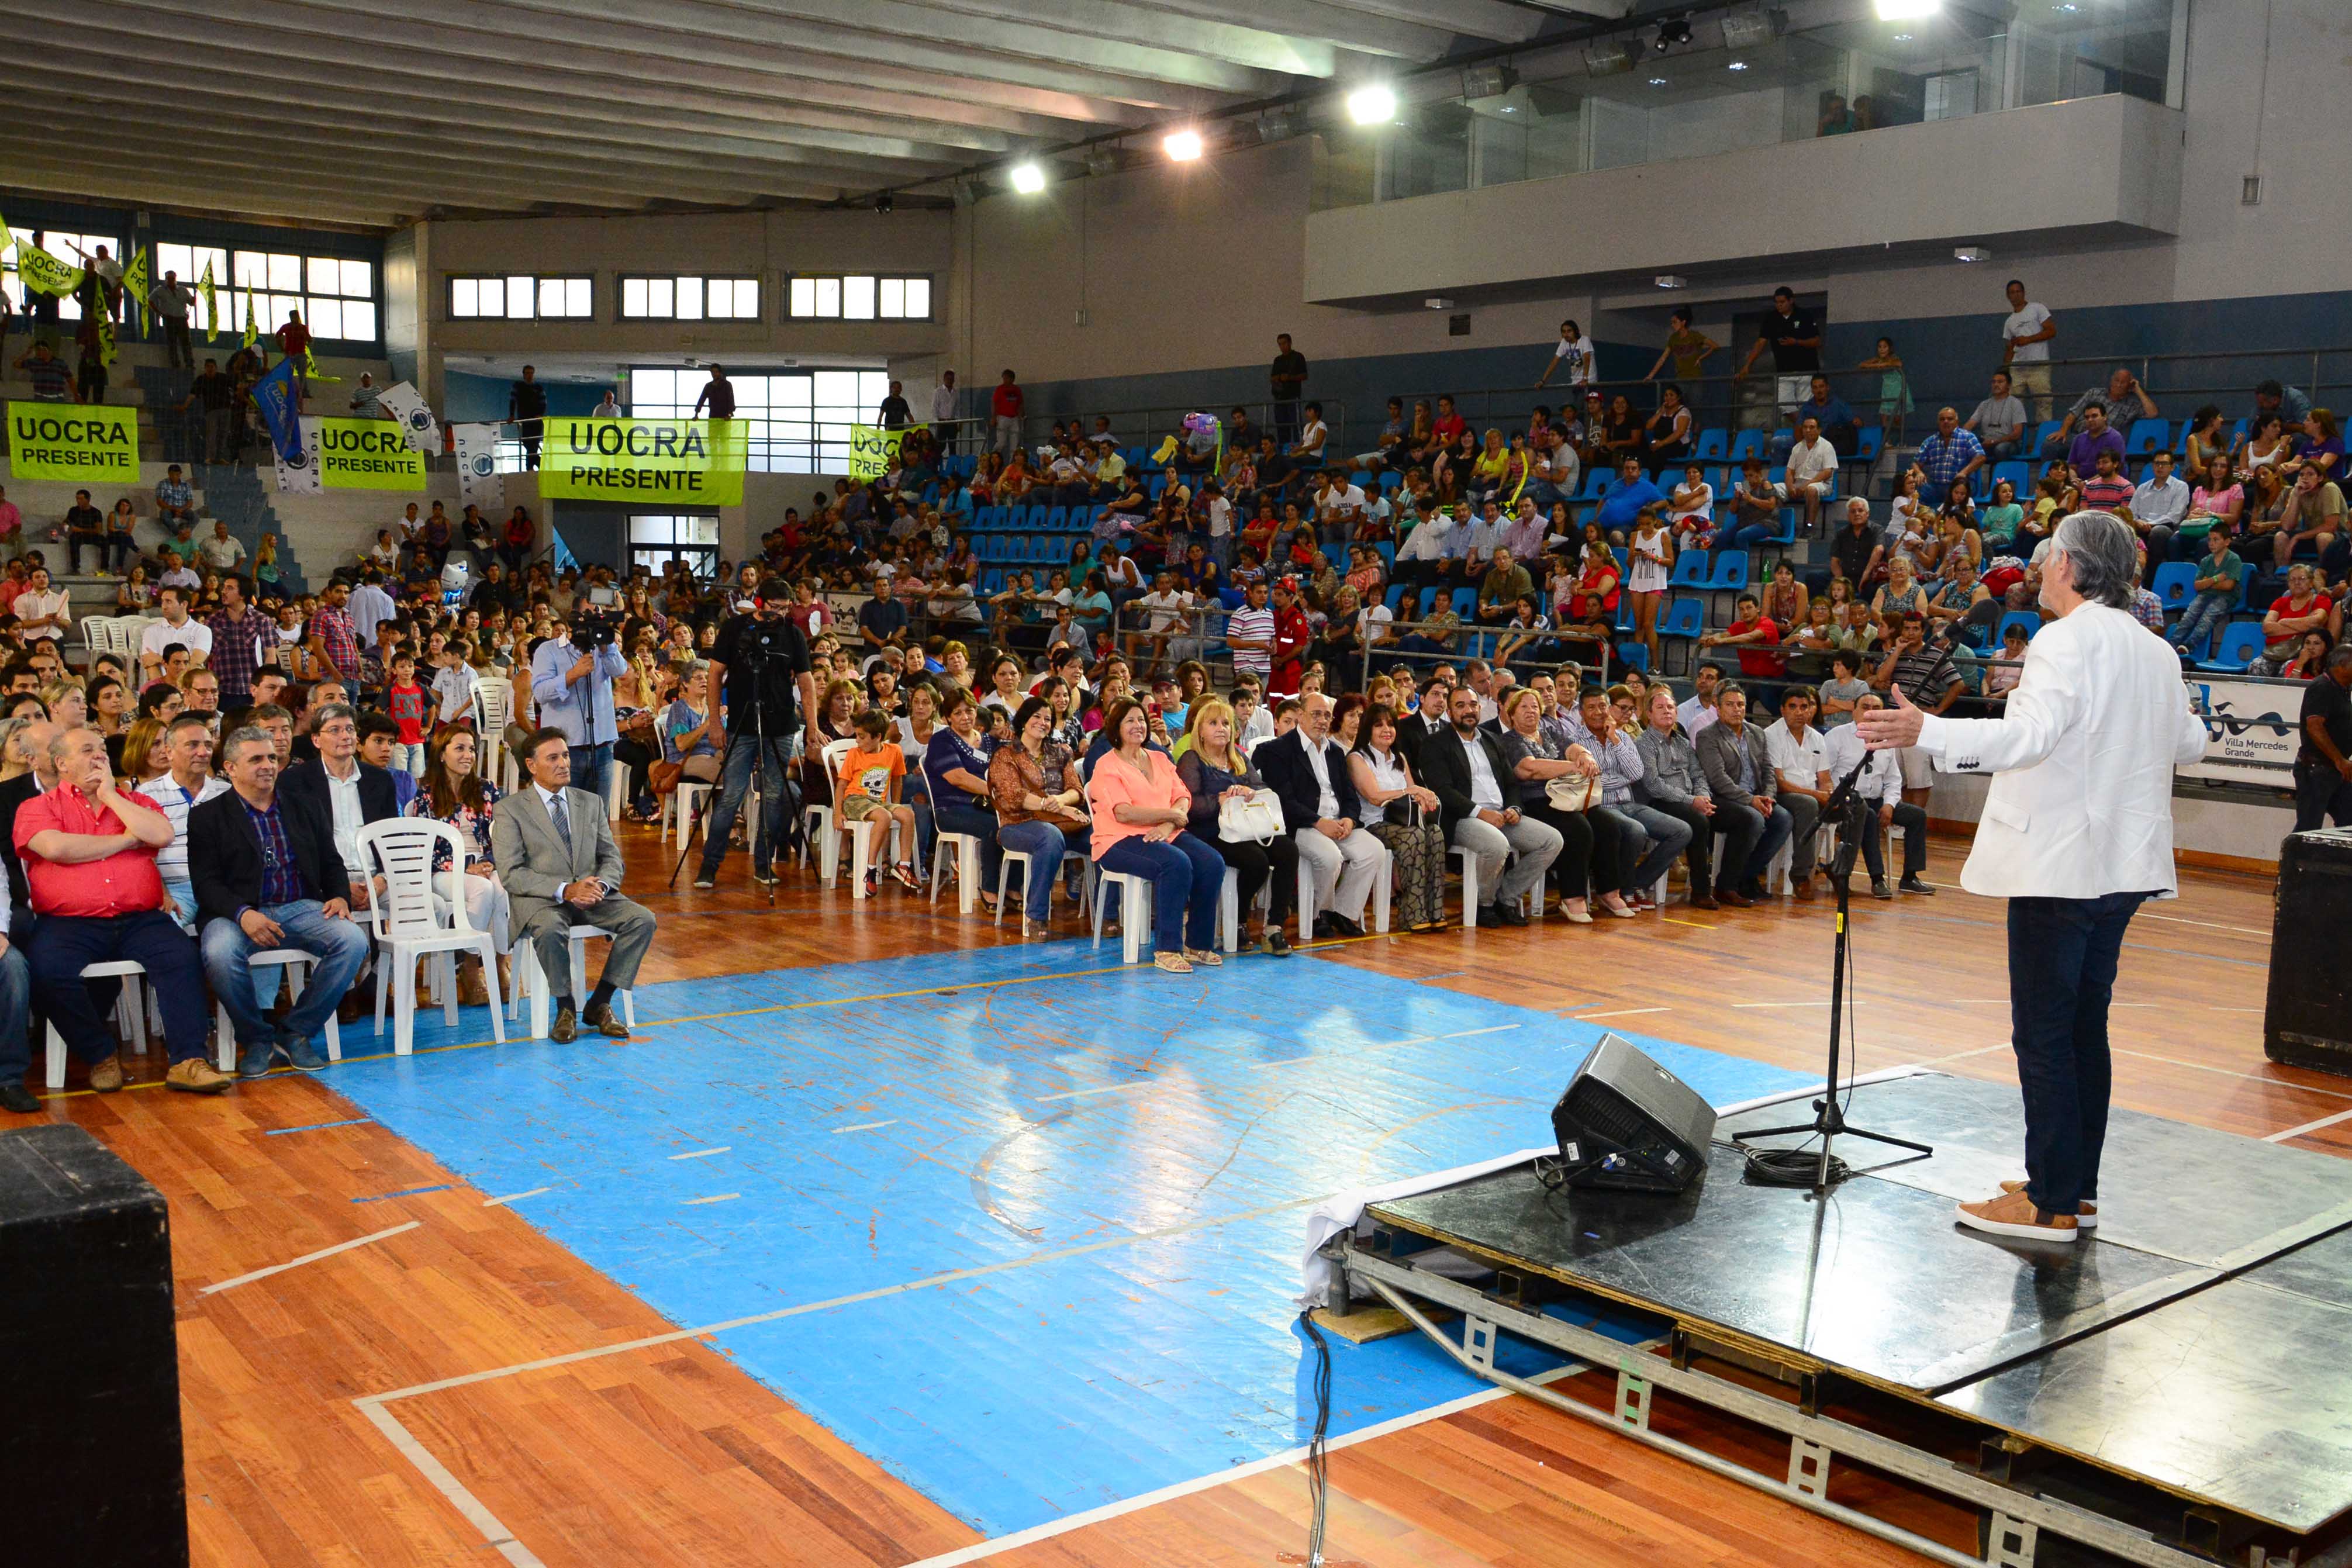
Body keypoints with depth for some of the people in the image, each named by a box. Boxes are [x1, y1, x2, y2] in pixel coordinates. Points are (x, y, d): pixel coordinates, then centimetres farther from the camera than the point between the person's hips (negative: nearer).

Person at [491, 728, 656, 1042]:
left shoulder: (592, 803, 16)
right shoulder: (509, 810, 1)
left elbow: (611, 857, 12)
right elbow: (511, 873, -8)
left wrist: (600, 884, -13)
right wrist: (564, 890, -21)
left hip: (592, 895, 4)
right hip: (539, 899, -4)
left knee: (643, 919, -21)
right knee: (551, 930, -38)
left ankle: (599, 1004, -10)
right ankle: (565, 1009, -15)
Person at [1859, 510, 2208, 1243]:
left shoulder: (2066, 641, -13)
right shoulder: (2157, 653, 13)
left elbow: (2031, 733, -27)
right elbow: (2187, 745, 27)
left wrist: (1926, 732, -35)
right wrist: (2188, 719, 50)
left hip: (2059, 866, -9)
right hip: (2122, 865, 9)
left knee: (2043, 1033, -3)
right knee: (2085, 1028, 15)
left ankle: (2053, 1203, 0)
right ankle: (2079, 1186, 21)